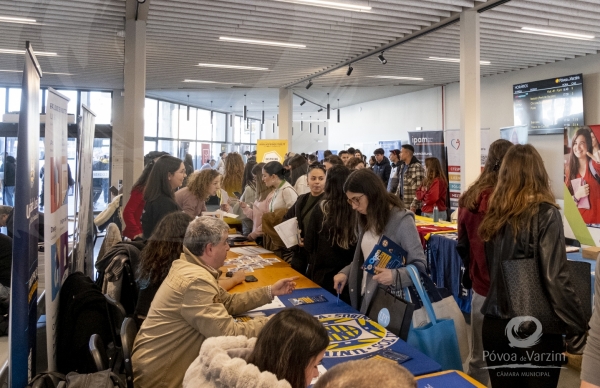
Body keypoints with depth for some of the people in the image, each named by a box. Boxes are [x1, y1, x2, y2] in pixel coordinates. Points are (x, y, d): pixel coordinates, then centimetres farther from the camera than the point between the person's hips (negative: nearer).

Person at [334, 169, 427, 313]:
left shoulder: (401, 220, -15)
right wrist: (346, 272, -1)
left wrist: (395, 275, -32)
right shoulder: (365, 220, 7)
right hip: (364, 298, 7)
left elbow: (419, 266, -15)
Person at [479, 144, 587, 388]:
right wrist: (577, 331, -9)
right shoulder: (546, 214, -11)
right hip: (536, 331, -4)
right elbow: (556, 279, -16)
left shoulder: (494, 215, 4)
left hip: (494, 325, 4)